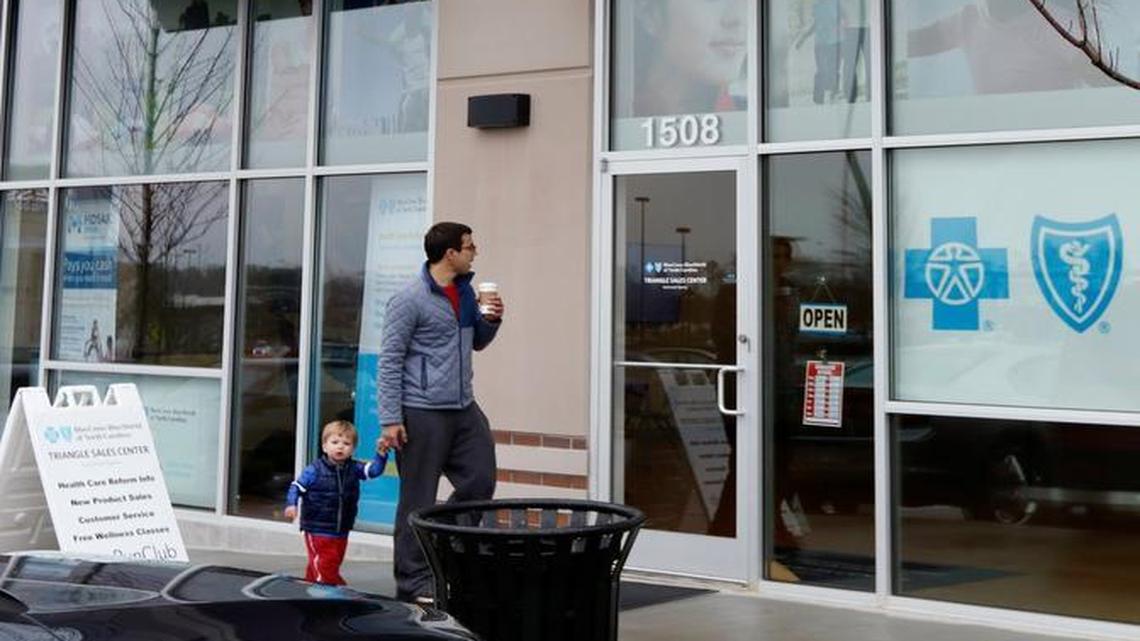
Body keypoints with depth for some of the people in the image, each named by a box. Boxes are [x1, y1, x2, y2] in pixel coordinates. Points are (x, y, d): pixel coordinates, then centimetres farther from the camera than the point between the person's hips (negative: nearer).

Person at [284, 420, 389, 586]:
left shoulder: (354, 468, 2)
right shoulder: (315, 470, -9)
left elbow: (373, 470, -7)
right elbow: (297, 486, -7)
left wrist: (381, 454, -23)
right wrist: (291, 504, -22)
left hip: (341, 532, 5)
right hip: (317, 531, -5)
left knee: (334, 563, 12)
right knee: (323, 565, -9)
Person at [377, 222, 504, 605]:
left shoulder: (465, 292, 12)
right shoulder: (410, 300, -11)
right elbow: (390, 361, -11)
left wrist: (492, 321, 2)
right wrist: (391, 420, -15)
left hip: (464, 408, 8)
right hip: (423, 413, -8)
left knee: (480, 482, 8)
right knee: (418, 500, 0)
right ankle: (414, 582, 10)